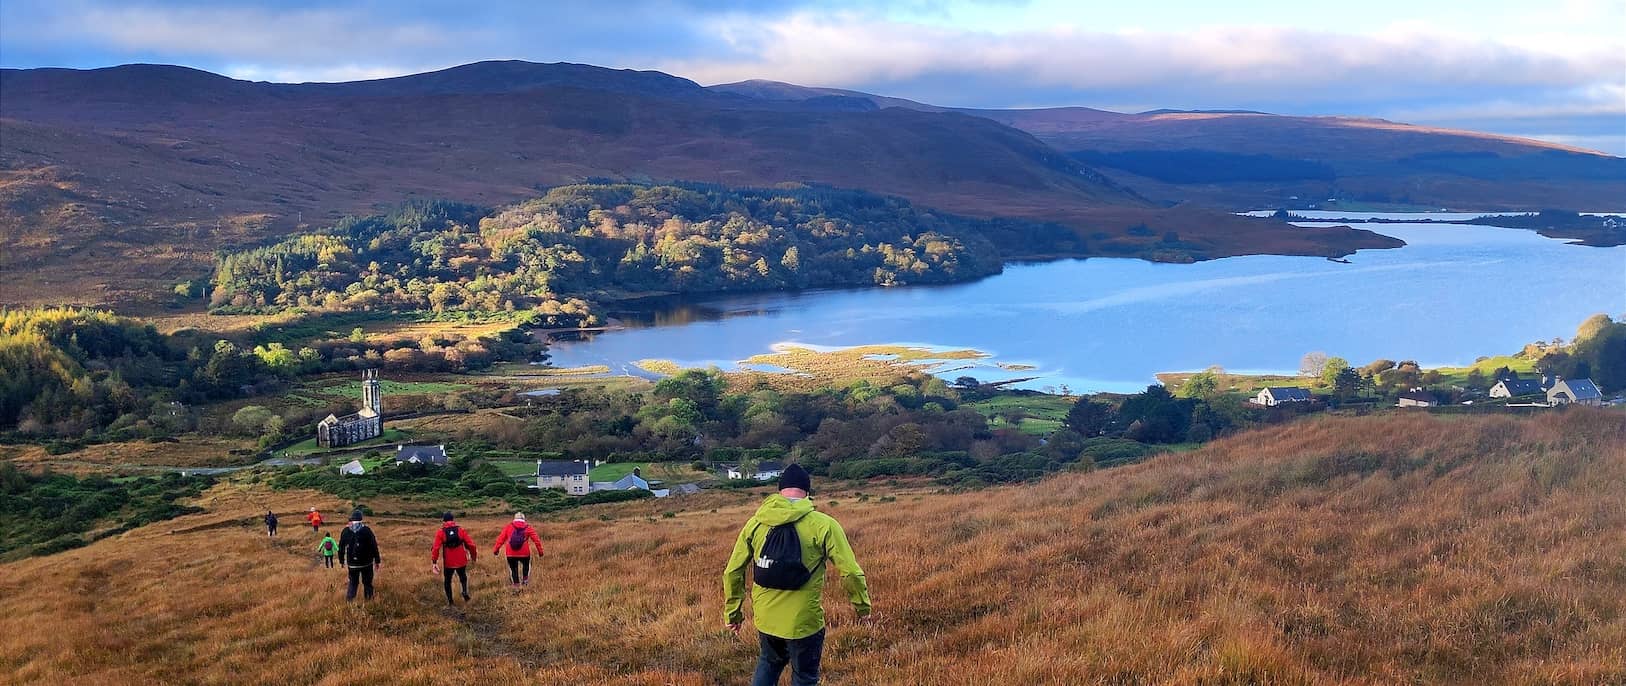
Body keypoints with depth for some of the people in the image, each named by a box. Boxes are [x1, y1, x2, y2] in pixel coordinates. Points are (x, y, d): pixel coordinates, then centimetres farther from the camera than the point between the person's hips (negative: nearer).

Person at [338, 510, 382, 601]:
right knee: (367, 583, 10)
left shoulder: (346, 531, -1)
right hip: (366, 563, -2)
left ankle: (349, 601, 4)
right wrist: (377, 561, 2)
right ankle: (368, 600, 12)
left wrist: (342, 561, 18)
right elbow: (374, 547, -6)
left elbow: (341, 548, 7)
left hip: (352, 564, 2)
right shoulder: (366, 530, -8)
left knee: (353, 583, 13)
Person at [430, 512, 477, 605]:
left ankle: (450, 600, 18)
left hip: (448, 562, -1)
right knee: (463, 577, 24)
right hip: (461, 561, 1)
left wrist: (434, 562, -8)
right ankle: (465, 591, 0)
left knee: (447, 580, 18)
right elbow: (470, 545, -1)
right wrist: (473, 556, 14)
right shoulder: (461, 530, 0)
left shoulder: (440, 533, -3)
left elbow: (436, 548, -11)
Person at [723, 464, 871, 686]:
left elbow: (733, 572, 3)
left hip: (765, 618, 4)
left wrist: (732, 612, 16)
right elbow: (850, 572, -13)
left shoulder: (755, 523, -1)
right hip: (804, 623, -4)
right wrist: (862, 607, 3)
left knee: (769, 663, 30)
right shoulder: (823, 525, -13)